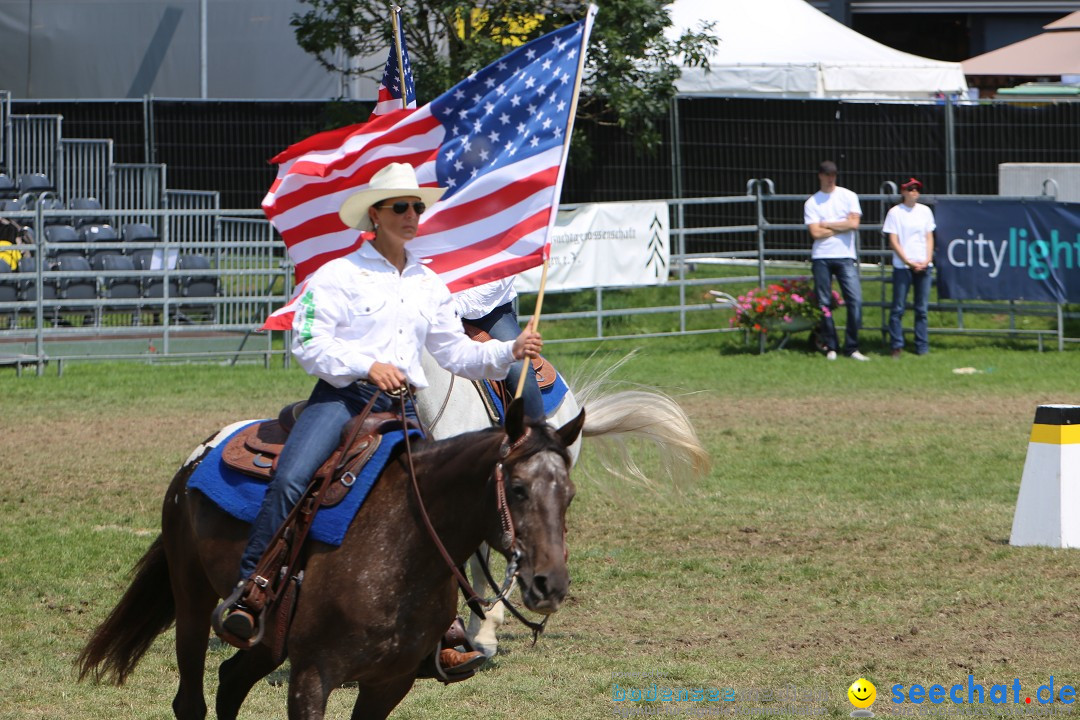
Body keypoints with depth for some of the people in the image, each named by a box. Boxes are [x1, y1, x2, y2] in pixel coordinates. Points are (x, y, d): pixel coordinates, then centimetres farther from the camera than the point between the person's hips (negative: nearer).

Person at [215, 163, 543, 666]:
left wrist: (510, 352, 7)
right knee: (291, 479, -28)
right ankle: (246, 592, -27)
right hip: (343, 396, -5)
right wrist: (368, 366, -18)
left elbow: (456, 354, 22)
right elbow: (308, 343, -7)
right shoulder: (339, 275, 2)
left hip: (401, 407, 5)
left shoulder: (429, 285, 20)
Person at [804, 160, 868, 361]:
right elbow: (816, 232, -5)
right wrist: (841, 227, -3)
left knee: (855, 300, -10)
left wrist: (827, 225, -2)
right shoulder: (812, 202, 6)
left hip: (846, 256, 0)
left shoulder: (848, 196, 7)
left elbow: (854, 224, -5)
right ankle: (831, 347, 9)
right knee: (824, 303, 0)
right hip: (821, 258, 0)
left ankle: (851, 347, -2)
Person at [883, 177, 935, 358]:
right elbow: (893, 241, -3)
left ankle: (922, 346, 8)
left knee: (922, 308, 4)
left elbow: (929, 238, 13)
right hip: (902, 266, -3)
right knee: (898, 307, -4)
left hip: (923, 266, 3)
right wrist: (909, 262, -10)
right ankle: (896, 345, 1)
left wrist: (927, 260, -3)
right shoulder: (895, 212, 0)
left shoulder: (925, 211, 12)